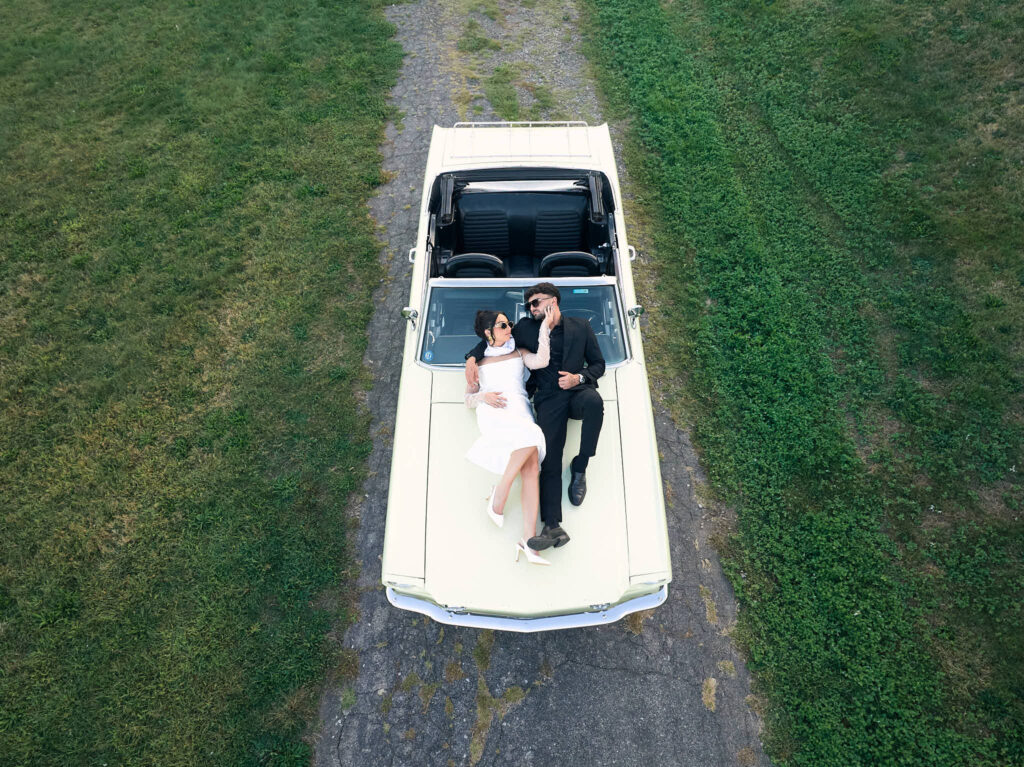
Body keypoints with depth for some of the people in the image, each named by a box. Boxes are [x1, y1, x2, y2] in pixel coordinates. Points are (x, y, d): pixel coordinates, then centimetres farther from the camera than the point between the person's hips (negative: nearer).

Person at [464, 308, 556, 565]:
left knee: (531, 468, -23)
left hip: (520, 413, 2)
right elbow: (468, 399, 19)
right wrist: (483, 397, -4)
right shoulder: (478, 360, 22)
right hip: (492, 413, -2)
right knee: (531, 437, -35)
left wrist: (545, 327, 2)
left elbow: (541, 361, 3)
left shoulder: (519, 353, 26)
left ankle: (528, 538, -28)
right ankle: (499, 492, -21)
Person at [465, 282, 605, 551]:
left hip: (577, 391, 0)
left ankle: (579, 468, -18)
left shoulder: (581, 327, 16)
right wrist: (473, 358, 7)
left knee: (594, 401, -37)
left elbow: (598, 364, 16)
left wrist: (578, 377, -4)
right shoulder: (526, 328, 18)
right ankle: (552, 526, -17)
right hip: (548, 399, 1)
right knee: (549, 459, -14)